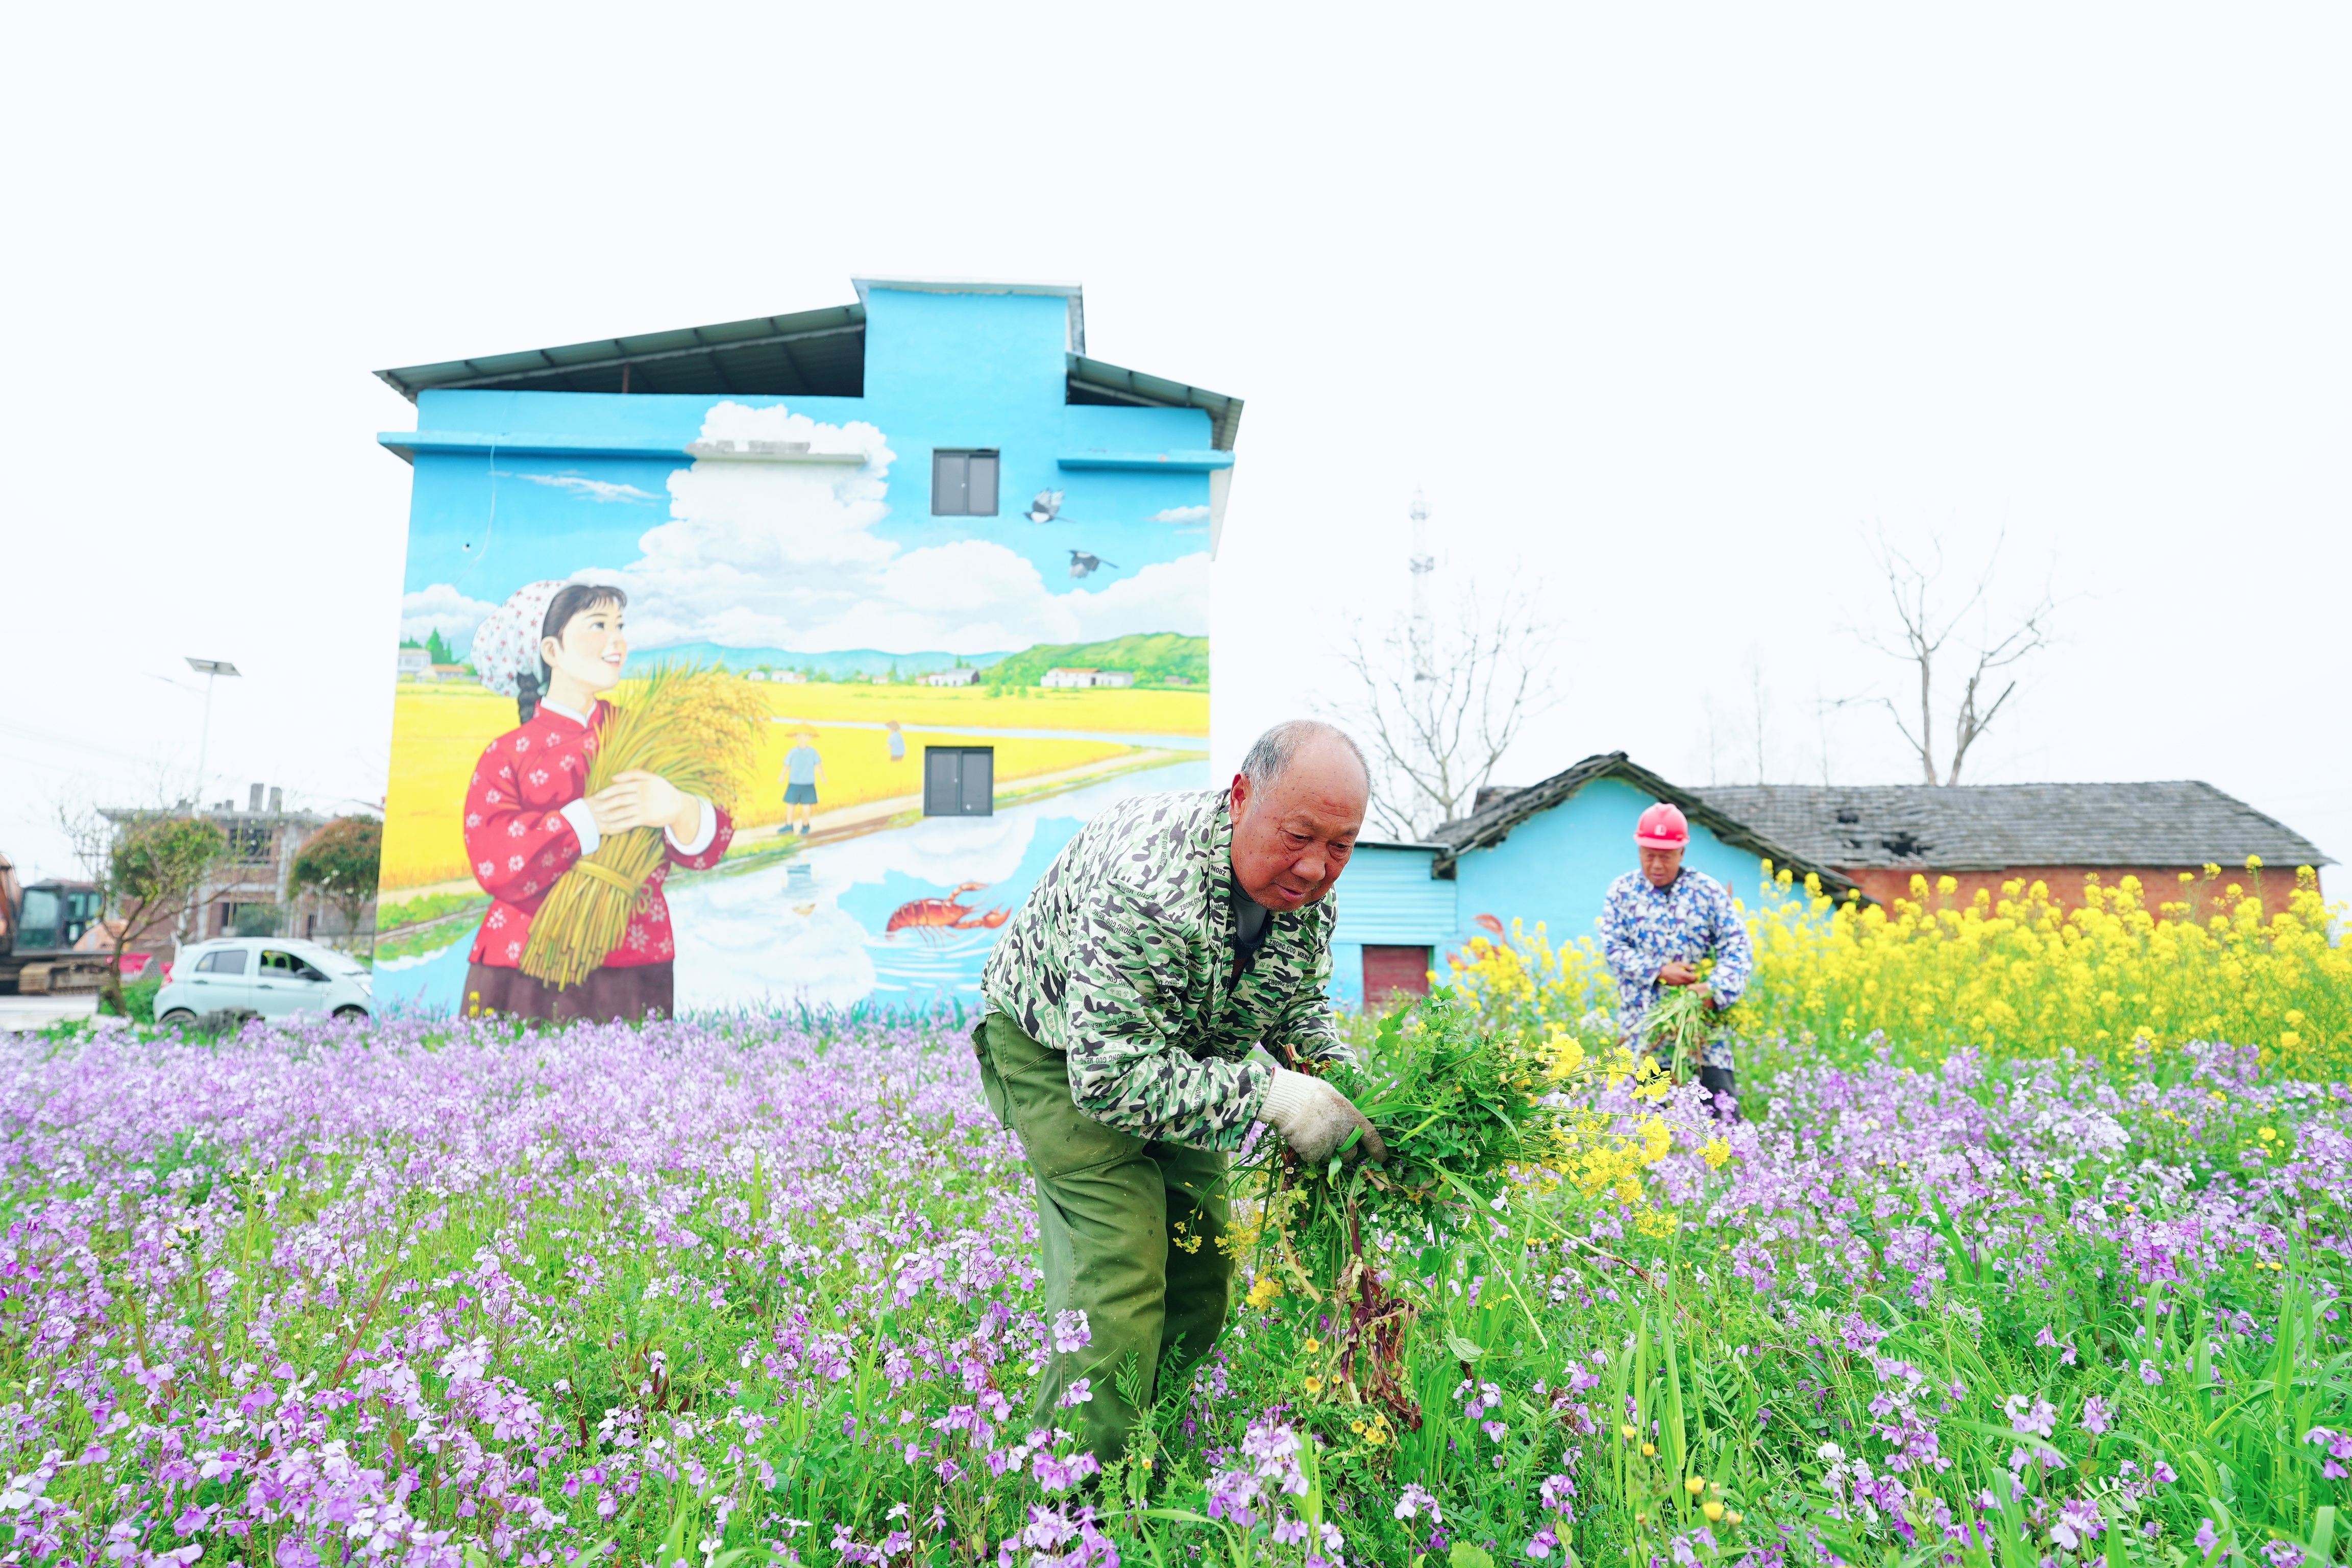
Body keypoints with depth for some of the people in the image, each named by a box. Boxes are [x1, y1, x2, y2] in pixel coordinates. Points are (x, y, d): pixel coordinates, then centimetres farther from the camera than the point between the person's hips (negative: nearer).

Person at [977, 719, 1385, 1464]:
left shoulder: (1307, 893, -14)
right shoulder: (1148, 886, -41)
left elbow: (1299, 1010, 4)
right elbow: (1112, 1075, -40)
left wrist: (1354, 1094, -14)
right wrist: (1271, 1095, -41)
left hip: (1178, 1055, 8)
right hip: (1061, 1056, -7)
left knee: (1201, 1273, 10)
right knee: (1120, 1271, -17)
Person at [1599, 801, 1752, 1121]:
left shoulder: (1708, 891, 2)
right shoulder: (1622, 891, 4)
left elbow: (1736, 947, -3)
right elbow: (1613, 947, -2)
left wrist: (1716, 988, -21)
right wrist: (1659, 971, -15)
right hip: (1643, 1023, 1)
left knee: (1722, 1104, -5)